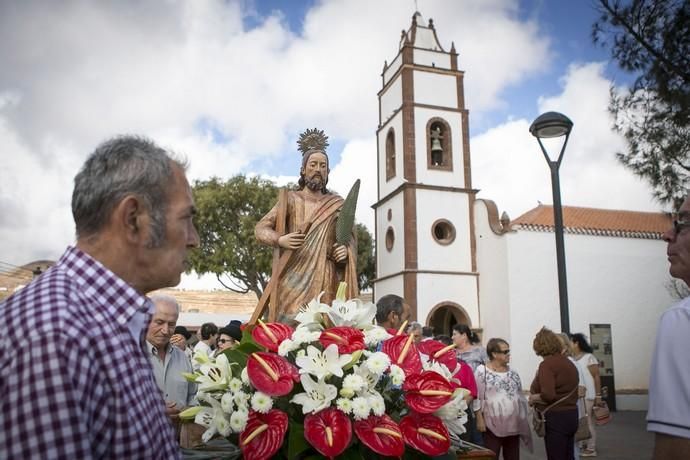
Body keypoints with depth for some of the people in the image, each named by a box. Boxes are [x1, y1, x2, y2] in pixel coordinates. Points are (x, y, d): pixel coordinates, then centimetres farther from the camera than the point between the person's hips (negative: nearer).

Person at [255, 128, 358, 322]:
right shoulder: (290, 199, 7)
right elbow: (260, 229, 6)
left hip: (326, 279, 2)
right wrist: (279, 239, -14)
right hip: (294, 277, -2)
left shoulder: (337, 204, 13)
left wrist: (347, 251, -3)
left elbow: (351, 238, 19)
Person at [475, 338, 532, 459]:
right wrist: (479, 419, -14)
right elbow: (477, 398, -9)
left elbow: (520, 396, 16)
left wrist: (523, 419, 14)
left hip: (513, 425, 6)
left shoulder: (512, 372, 10)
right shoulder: (482, 371, -8)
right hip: (493, 426, -6)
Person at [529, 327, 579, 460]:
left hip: (556, 418, -9)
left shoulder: (547, 364, -15)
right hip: (571, 415, 9)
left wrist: (533, 398, -7)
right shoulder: (569, 362, 12)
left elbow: (548, 395, -24)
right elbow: (567, 390, 13)